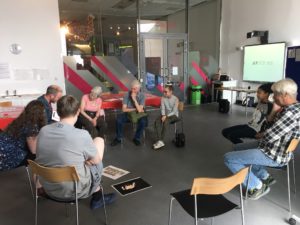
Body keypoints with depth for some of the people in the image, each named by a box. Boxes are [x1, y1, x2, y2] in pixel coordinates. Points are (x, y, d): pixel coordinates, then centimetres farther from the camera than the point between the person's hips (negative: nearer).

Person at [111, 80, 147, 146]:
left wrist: (134, 99, -25)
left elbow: (140, 110, -21)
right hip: (128, 114, 1)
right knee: (119, 119, -27)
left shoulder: (142, 96, -11)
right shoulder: (127, 95, -8)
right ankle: (118, 138, -6)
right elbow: (124, 109, -11)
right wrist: (135, 109, -15)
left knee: (143, 121, -32)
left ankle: (137, 138, -7)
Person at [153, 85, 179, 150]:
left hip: (174, 115, -4)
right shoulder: (163, 98, -1)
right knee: (156, 122, -25)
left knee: (165, 122, -35)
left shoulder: (175, 99, -14)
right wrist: (163, 115, -21)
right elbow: (162, 108, -2)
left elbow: (174, 111, -17)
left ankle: (161, 140, -27)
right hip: (165, 115, 5)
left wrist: (166, 116, -26)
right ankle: (159, 140, -29)